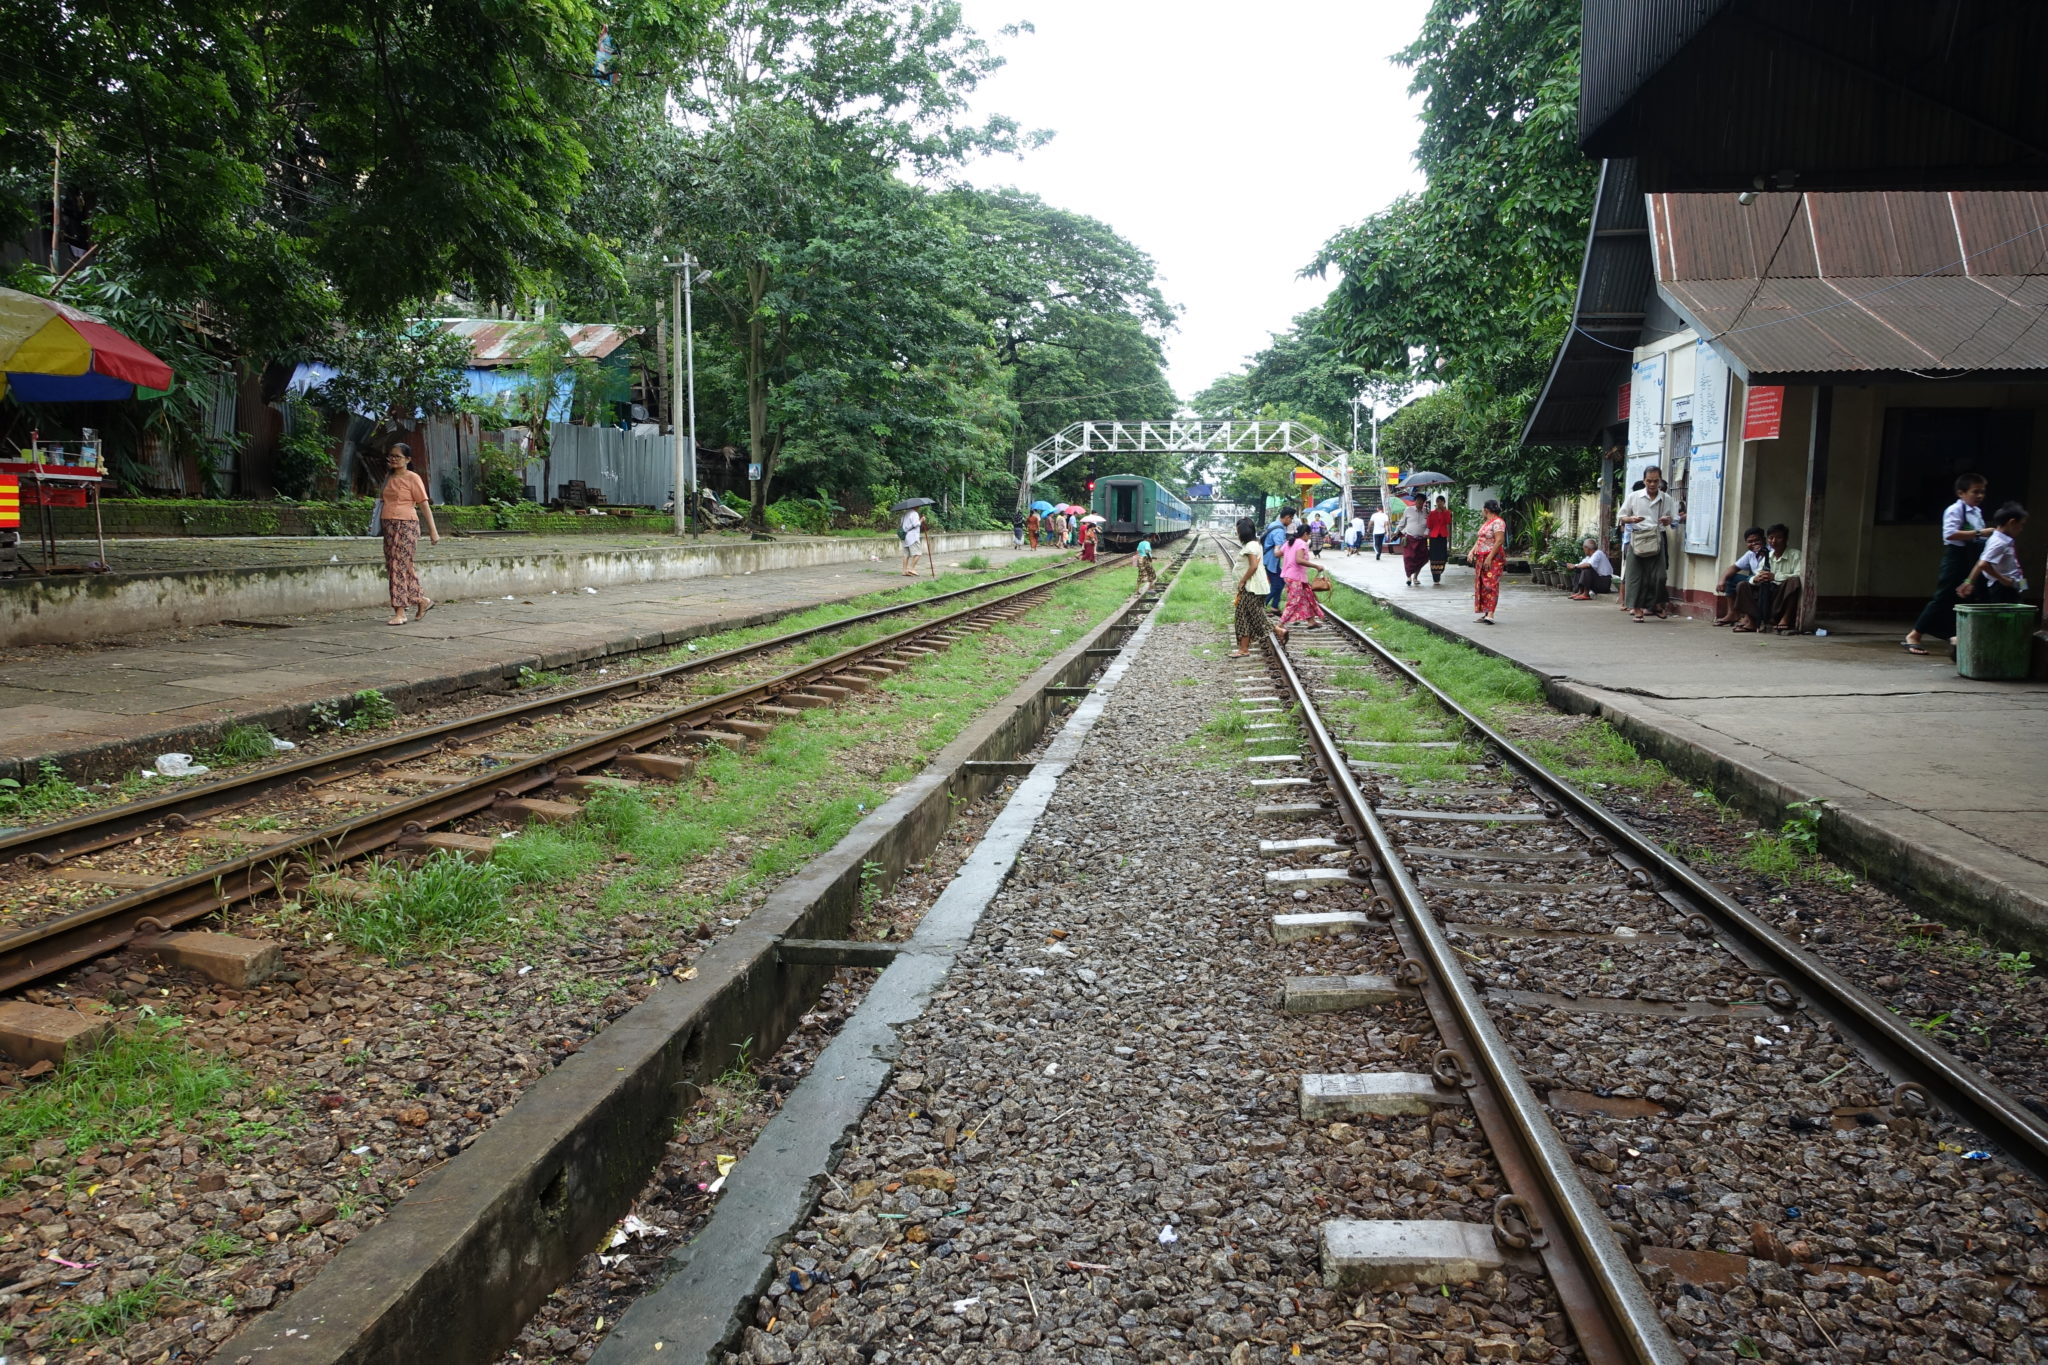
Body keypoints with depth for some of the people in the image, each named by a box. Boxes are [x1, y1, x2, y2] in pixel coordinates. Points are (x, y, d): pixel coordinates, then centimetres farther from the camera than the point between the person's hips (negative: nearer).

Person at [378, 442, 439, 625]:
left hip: (405, 525, -8)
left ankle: (400, 613, -7)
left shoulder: (412, 478, -5)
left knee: (399, 566, -9)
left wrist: (433, 531, -11)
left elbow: (424, 505, -8)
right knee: (392, 567, 9)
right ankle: (422, 600, 21)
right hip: (389, 526, 8)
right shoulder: (388, 477, 15)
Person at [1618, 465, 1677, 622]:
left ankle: (1656, 604, 16)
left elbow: (1674, 519, 18)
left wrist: (1668, 520, -6)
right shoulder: (1634, 497, 5)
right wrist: (1631, 519, -13)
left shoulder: (1666, 499, 9)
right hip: (1637, 538, -1)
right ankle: (1637, 608, 5)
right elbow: (1621, 518, 9)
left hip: (1656, 539, 1)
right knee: (1637, 574, -2)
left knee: (1659, 574, -5)